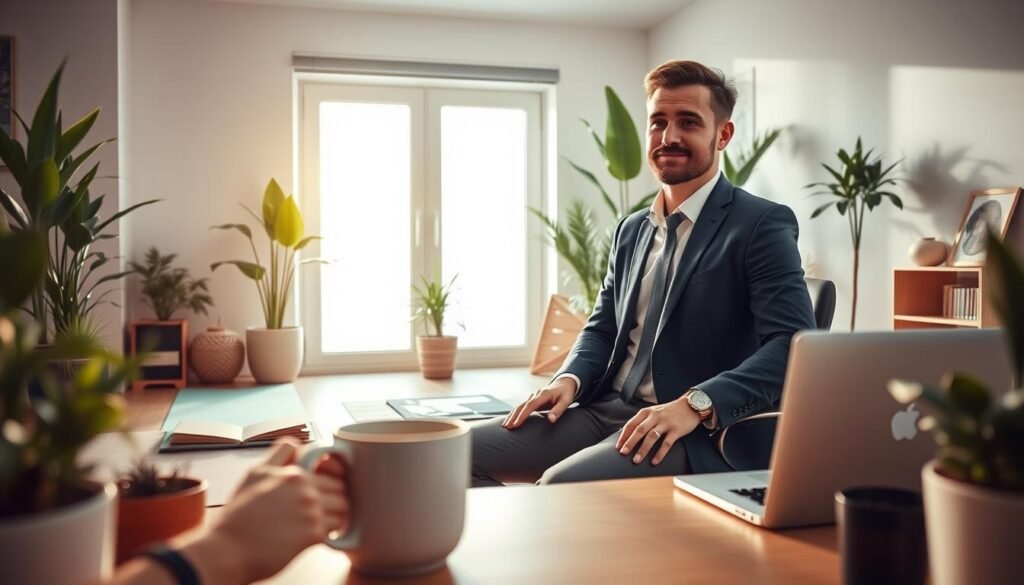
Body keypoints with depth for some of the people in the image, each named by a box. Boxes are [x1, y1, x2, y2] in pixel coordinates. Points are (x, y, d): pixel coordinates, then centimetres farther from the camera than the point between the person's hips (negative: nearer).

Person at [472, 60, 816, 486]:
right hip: (605, 411, 7)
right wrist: (569, 379, -1)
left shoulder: (762, 224, -5)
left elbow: (795, 343, -16)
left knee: (562, 485, -31)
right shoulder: (632, 230, 17)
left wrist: (695, 405, -27)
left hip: (697, 435, -6)